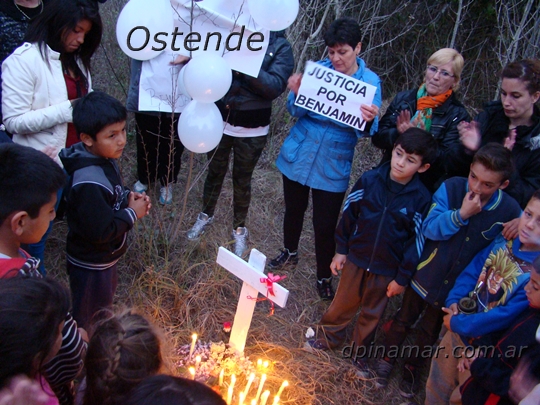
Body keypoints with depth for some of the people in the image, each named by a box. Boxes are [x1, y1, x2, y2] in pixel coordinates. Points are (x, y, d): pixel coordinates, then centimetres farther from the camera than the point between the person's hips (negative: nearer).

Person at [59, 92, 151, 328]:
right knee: (89, 323, 16)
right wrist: (132, 213, -21)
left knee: (104, 308, 32)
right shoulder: (89, 183, -36)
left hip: (104, 257, 9)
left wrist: (127, 198, -6)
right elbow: (100, 231, -32)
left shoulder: (104, 159, -6)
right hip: (91, 265, -9)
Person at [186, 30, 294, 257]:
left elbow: (275, 87, -18)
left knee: (242, 180, 12)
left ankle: (239, 229, 31)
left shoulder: (280, 47, -7)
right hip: (220, 120, 2)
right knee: (214, 172, 19)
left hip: (252, 130, -2)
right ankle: (206, 215, 42)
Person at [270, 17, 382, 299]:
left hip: (333, 165, -2)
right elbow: (296, 112, -6)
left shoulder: (370, 82, -9)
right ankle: (290, 252, 47)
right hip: (297, 155, 3)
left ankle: (324, 277, 25)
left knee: (325, 225, 2)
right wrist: (296, 93, -26)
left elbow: (365, 130, -13)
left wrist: (369, 122, -35)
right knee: (294, 209, 20)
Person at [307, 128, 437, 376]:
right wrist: (341, 249, 1)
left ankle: (360, 353, 41)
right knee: (343, 302, 20)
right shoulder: (370, 180, -13)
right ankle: (330, 337, 45)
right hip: (356, 258, 1)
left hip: (387, 269, -1)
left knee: (372, 314, 19)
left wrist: (402, 277, -5)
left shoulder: (421, 198, -15)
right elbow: (348, 214, -2)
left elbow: (416, 241, -8)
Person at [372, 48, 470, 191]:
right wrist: (398, 134, -17)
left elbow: (450, 162, -11)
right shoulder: (403, 99, 6)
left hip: (427, 189, -3)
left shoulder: (458, 115, -4)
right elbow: (377, 136, 3)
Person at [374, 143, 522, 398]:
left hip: (457, 287, 1)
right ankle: (387, 360, 45)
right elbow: (429, 228, -22)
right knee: (403, 320, 21)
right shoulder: (451, 188, -21)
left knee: (429, 333, 24)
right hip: (426, 274, 0)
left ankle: (413, 369, 48)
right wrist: (461, 214, -32)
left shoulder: (510, 211, -18)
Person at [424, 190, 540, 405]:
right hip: (458, 330, 5)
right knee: (437, 383, 26)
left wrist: (458, 323, -21)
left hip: (484, 347, -5)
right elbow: (473, 270, 1)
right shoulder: (504, 242, -8)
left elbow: (508, 315, -28)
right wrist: (453, 301, -14)